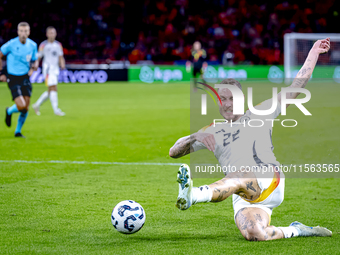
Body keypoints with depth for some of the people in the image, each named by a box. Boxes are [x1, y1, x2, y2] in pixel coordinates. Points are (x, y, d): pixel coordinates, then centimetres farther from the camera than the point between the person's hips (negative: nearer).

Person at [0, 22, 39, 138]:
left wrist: (34, 66, -8)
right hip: (13, 79, -4)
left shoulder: (33, 45, 0)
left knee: (25, 108, 0)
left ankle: (18, 131, 21)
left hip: (25, 78, 4)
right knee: (21, 106, -17)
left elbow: (35, 60, 15)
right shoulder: (11, 44, -12)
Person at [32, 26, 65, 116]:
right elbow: (38, 57, -1)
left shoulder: (58, 45, 13)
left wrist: (62, 64, -6)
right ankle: (56, 109, -15)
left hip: (55, 69, 6)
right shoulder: (43, 45, -3)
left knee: (50, 91, 10)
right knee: (53, 88, -15)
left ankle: (37, 105, 26)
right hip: (48, 68, -6)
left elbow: (61, 57, 14)